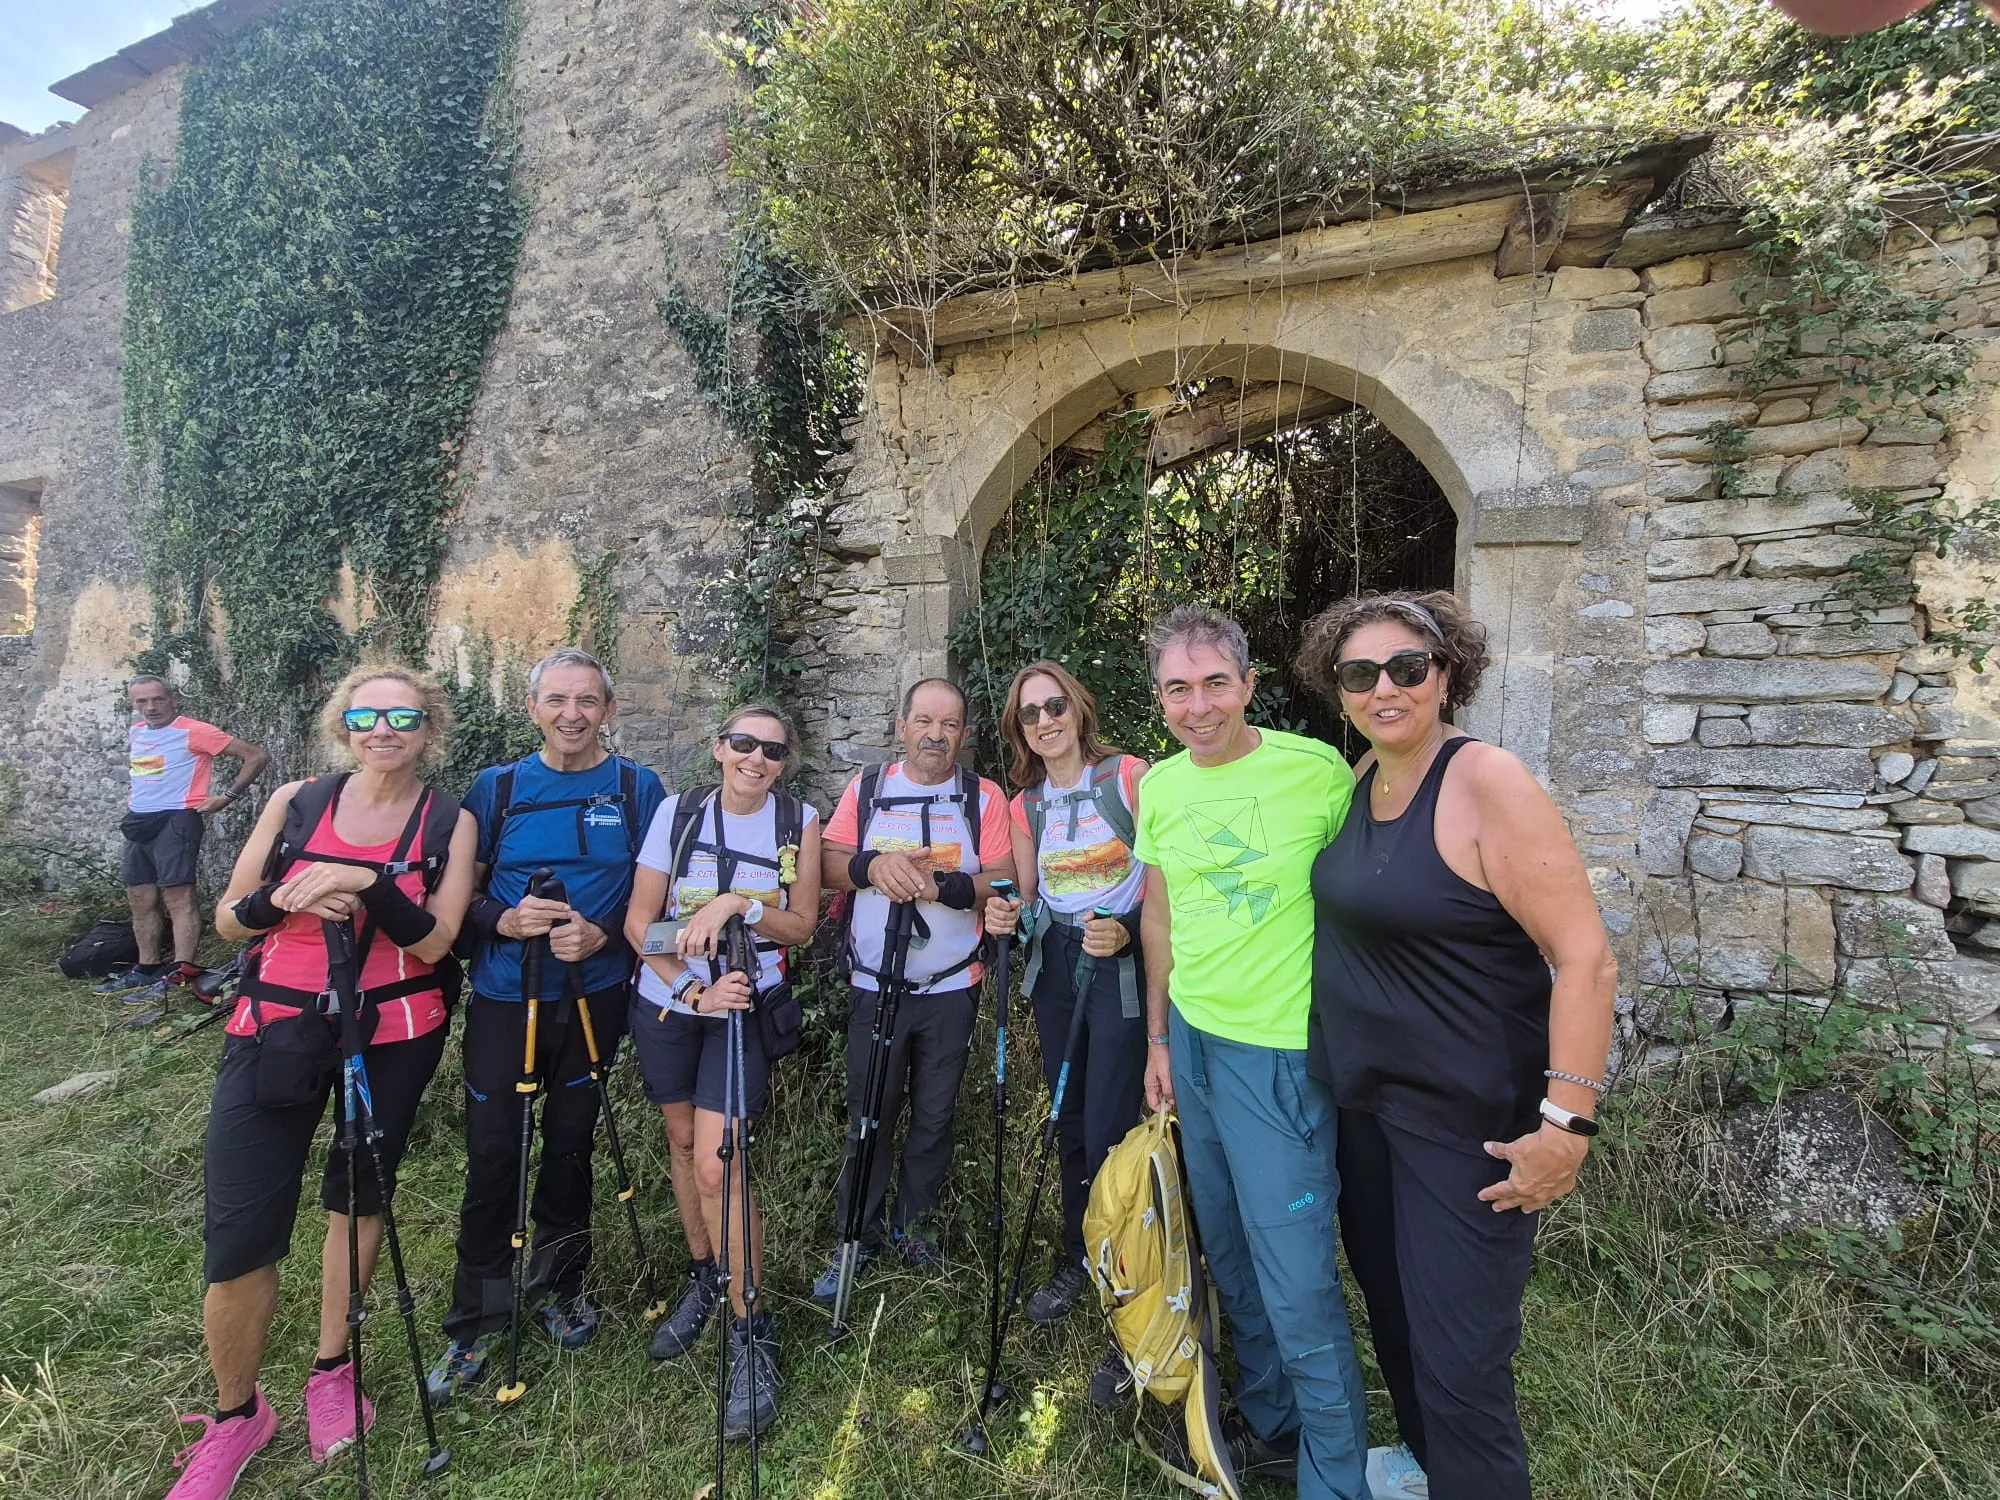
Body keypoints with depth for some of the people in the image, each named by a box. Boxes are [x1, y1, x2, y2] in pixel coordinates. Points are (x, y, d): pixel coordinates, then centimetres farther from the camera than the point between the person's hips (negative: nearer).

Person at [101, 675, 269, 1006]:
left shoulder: (194, 731, -11)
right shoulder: (135, 732, 13)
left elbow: (256, 756, -14)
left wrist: (226, 797, -13)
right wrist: (134, 793, 18)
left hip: (174, 820, -8)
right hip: (138, 821, 8)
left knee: (178, 897, -11)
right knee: (140, 900, 13)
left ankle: (179, 975, -13)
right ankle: (147, 969, 23)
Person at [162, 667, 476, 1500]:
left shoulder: (450, 823, -3)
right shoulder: (297, 801, 1)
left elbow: (433, 942, -10)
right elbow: (228, 919, 4)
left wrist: (366, 882, -24)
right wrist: (287, 899, -16)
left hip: (393, 1035, 0)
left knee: (357, 1195, 14)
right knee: (238, 1232, -1)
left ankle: (332, 1372, 36)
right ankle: (235, 1416, 24)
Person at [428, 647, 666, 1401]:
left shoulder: (638, 789, -3)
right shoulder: (495, 788, 1)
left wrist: (603, 935, -18)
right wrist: (502, 921, -16)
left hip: (595, 998, 0)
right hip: (502, 999, 0)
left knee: (571, 1146, 14)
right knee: (492, 1157, 3)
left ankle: (558, 1284, 37)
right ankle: (476, 1321, 24)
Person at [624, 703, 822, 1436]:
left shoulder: (800, 820, -7)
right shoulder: (677, 812, -7)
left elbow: (802, 925, -6)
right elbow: (638, 921, -7)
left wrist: (738, 903, -23)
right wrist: (693, 989, -18)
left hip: (746, 1005, -2)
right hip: (667, 1001, 3)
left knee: (716, 1163, -9)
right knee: (682, 1140, 17)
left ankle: (751, 1337, 8)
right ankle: (701, 1280, 41)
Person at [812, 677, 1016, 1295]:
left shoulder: (985, 798, -1)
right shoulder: (866, 788, 3)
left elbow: (1003, 884, -8)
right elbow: (826, 865, -1)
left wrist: (942, 884, -24)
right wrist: (871, 865, -20)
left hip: (951, 989, 0)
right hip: (874, 987, 1)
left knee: (934, 1117, 14)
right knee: (868, 1116, 11)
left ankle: (914, 1224, 34)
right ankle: (857, 1238, 28)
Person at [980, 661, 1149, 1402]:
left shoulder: (1129, 776, -7)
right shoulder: (1026, 805, 9)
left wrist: (1127, 932, -23)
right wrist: (1007, 917, -7)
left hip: (1122, 966, -5)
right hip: (1056, 966, 5)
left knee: (1109, 1132, -5)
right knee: (1069, 1123, 16)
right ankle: (1077, 1261, 38)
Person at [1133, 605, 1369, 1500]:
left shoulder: (1319, 773, -14)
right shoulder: (1160, 787, 2)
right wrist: (1159, 1038, 12)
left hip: (1280, 1053, -5)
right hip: (1192, 1041, 6)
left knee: (1297, 1283, 2)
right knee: (1231, 1262, 19)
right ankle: (1269, 1428, 42)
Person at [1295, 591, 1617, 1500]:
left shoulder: (1486, 783, -20)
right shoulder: (1363, 779, 1)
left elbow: (1586, 957, -21)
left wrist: (1566, 1121, -22)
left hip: (1467, 1118, -7)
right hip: (1363, 1099, 8)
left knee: (1458, 1351, 4)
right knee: (1390, 1300, 25)